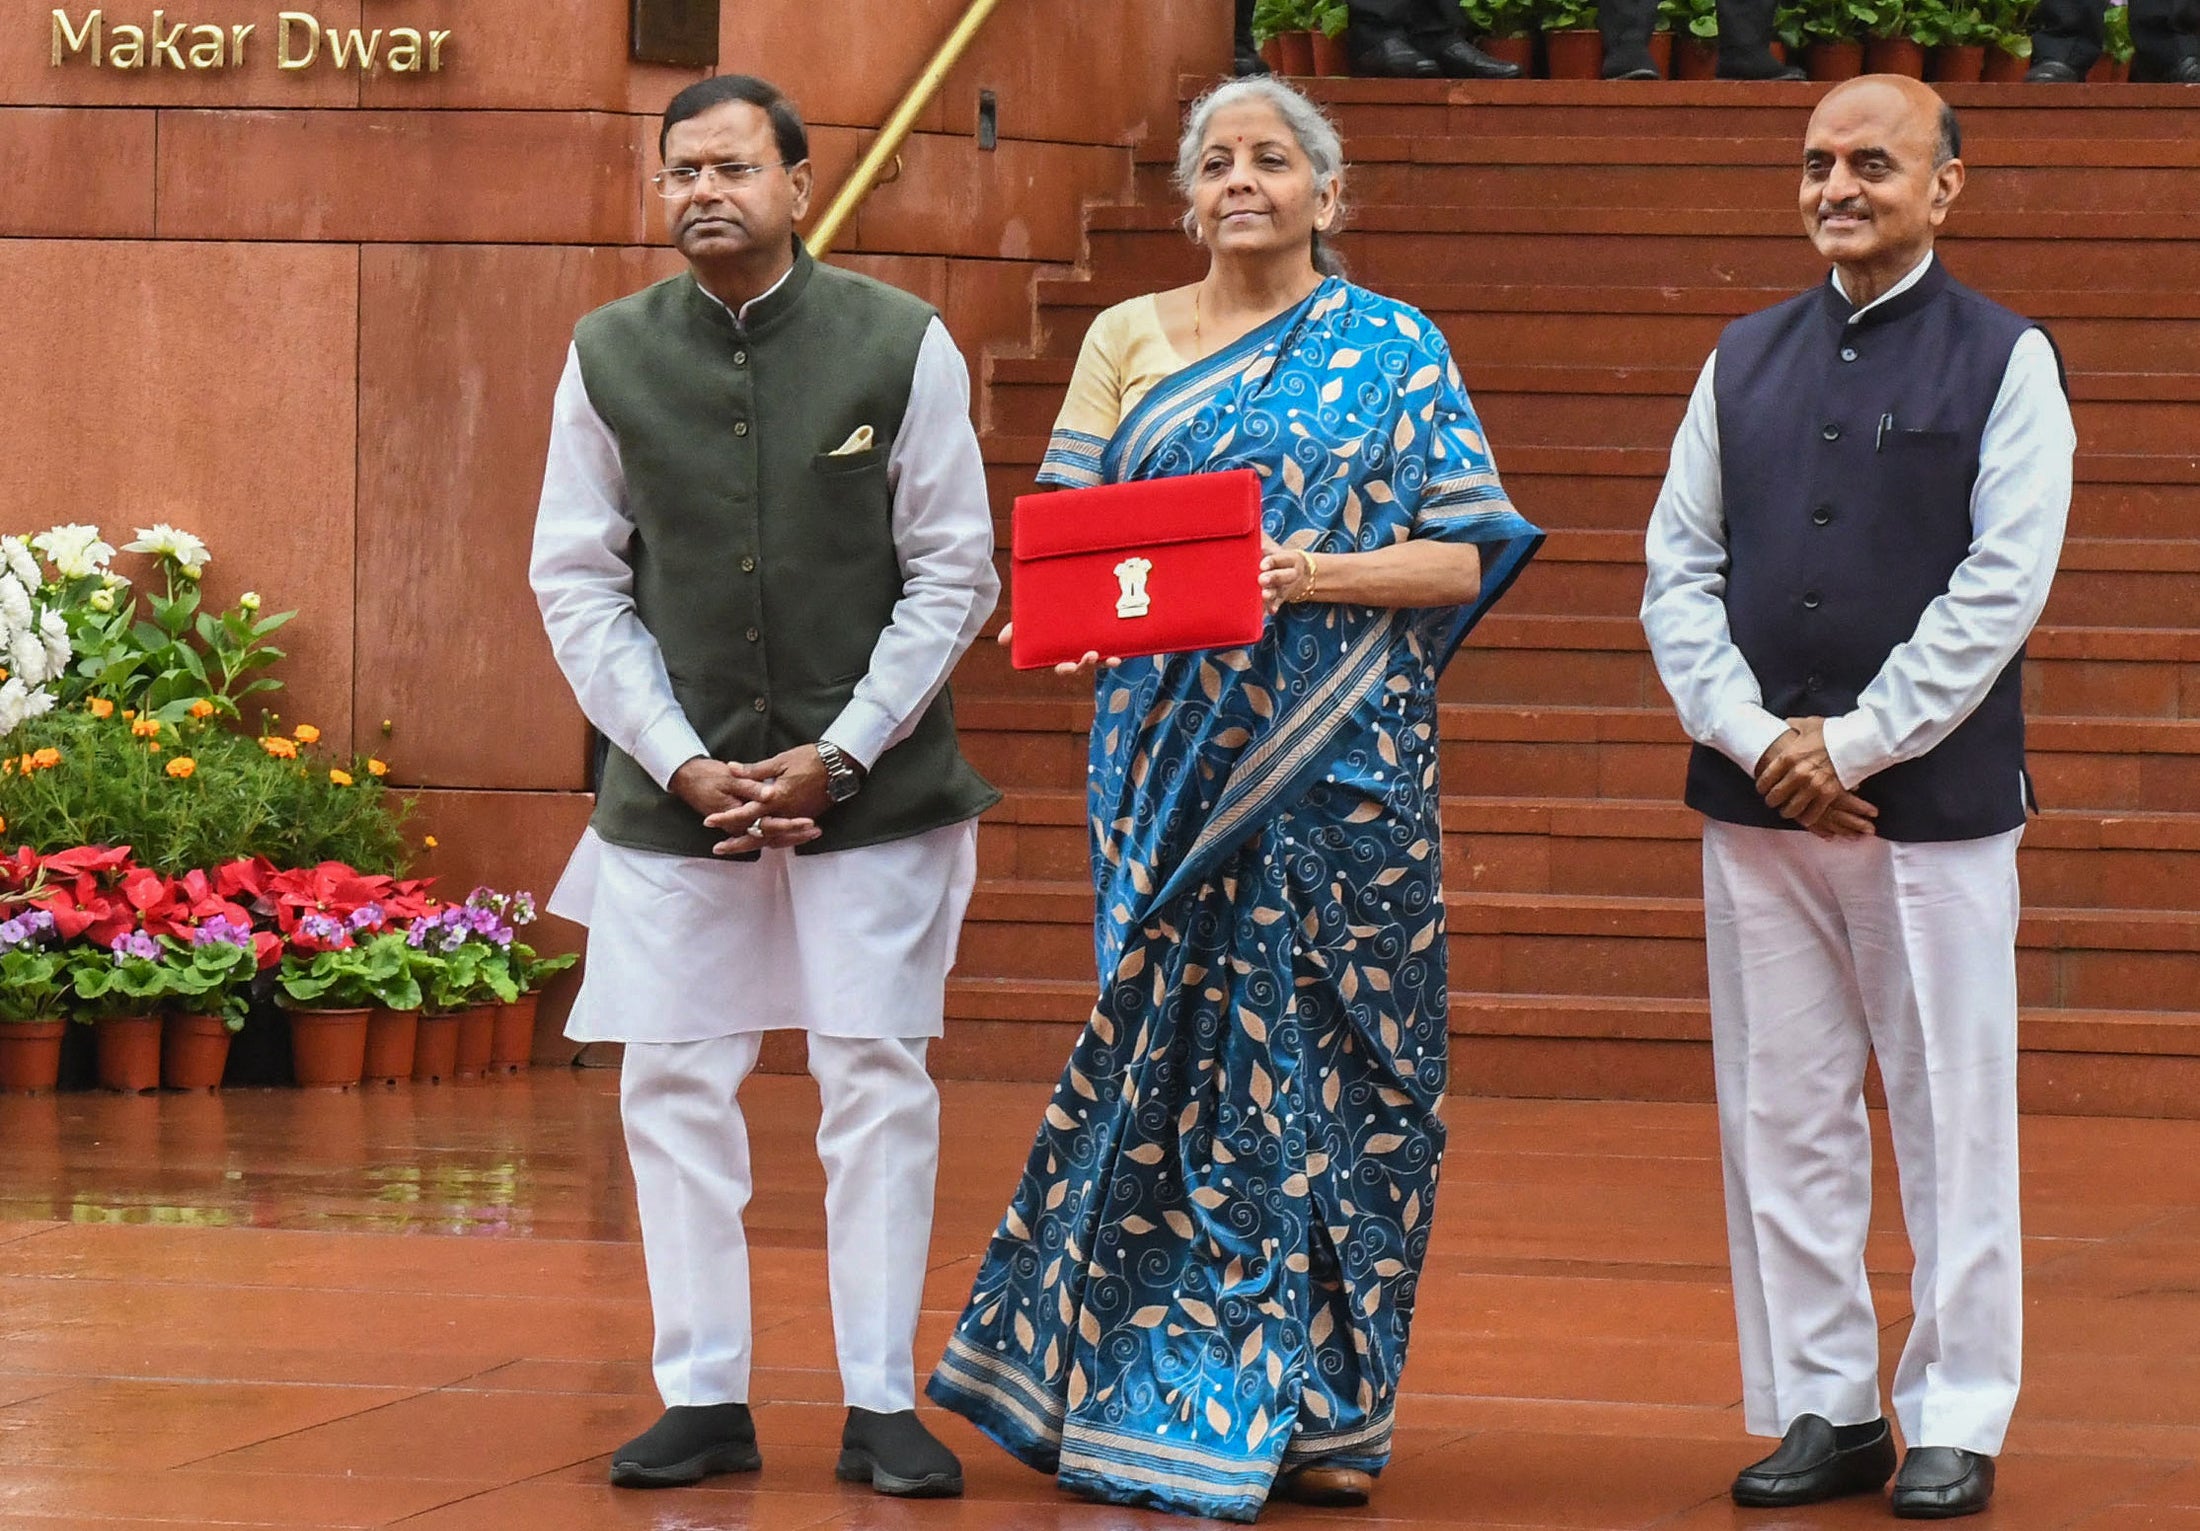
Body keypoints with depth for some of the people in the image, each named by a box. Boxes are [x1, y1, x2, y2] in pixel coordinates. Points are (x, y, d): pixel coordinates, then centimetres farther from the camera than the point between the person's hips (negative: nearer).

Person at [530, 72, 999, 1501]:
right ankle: (705, 1397, 12)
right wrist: (680, 762, -6)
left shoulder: (902, 346, -4)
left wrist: (837, 755, -9)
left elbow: (955, 574, -2)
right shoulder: (611, 357, 1)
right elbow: (579, 582, 4)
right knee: (675, 1085, 3)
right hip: (678, 785, 2)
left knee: (879, 1084, 0)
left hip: (868, 783, -2)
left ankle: (882, 1405, 7)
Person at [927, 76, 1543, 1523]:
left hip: (1341, 755, -1)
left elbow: (1465, 556, 0)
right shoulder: (1129, 340, 11)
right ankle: (1143, 1383, 5)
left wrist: (1319, 574, -15)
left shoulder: (1392, 350, 5)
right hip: (1175, 745, 1)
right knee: (1174, 1046, -2)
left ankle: (1317, 1408, 6)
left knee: (1324, 1059, -2)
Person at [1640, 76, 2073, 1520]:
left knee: (1954, 1118, 0)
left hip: (1936, 804, -4)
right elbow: (1679, 569, 8)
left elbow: (2005, 584, -8)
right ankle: (1824, 1410, 14)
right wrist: (1756, 738, -7)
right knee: (1781, 1115, 5)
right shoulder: (1747, 361, 12)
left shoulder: (2007, 361, 0)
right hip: (1759, 802, 4)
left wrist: (1856, 743, -12)